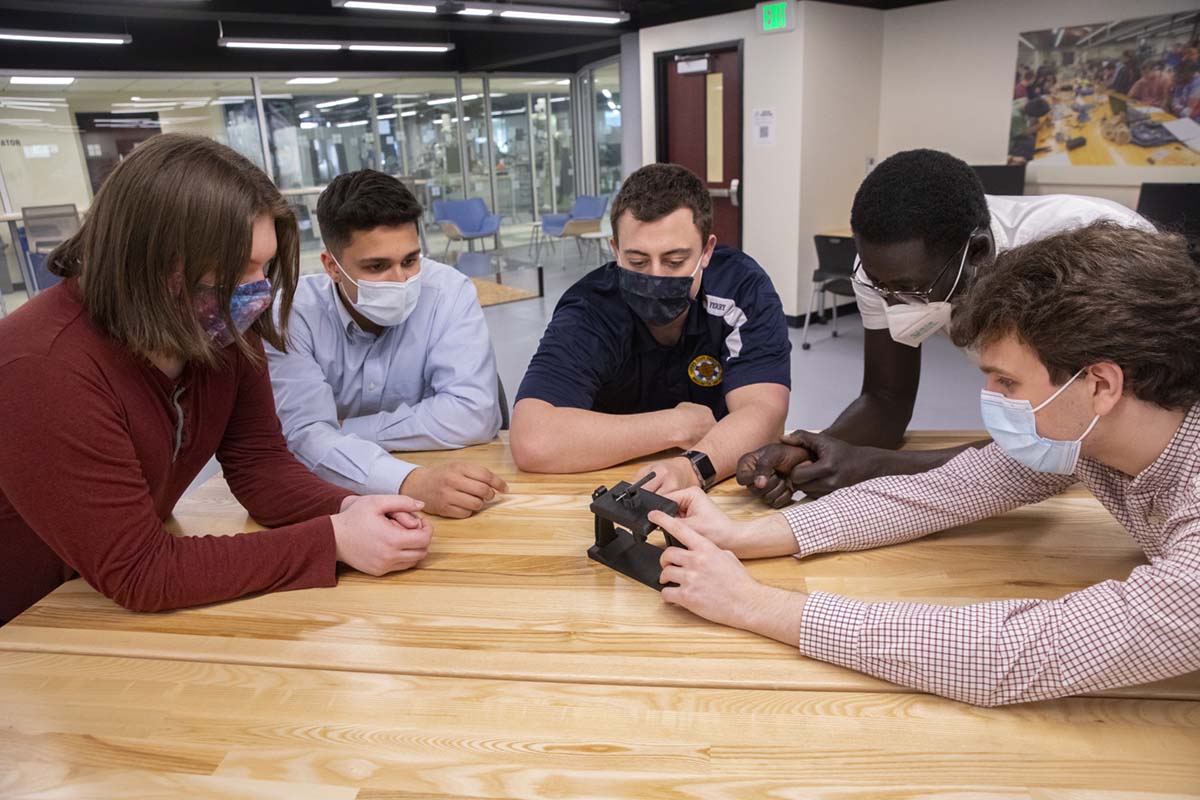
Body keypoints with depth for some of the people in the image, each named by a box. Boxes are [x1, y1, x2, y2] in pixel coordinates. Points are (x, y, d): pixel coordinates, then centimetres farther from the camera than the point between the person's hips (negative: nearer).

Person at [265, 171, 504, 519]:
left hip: (441, 506, 0)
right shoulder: (293, 311, -9)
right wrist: (411, 482, -37)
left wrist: (342, 433, -14)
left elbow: (474, 416, -19)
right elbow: (305, 433, -21)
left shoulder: (448, 291, -10)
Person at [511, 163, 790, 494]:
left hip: (724, 488, 1)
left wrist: (693, 468, -42)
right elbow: (532, 442, -33)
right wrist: (678, 425, -26)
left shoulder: (744, 288, -14)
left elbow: (763, 414, -23)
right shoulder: (589, 312, -20)